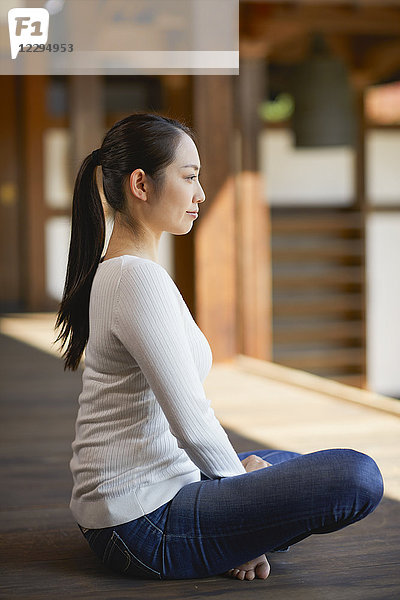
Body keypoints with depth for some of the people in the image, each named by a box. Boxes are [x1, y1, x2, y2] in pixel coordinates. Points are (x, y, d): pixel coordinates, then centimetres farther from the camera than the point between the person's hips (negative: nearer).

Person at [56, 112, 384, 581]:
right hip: (145, 524, -11)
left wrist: (235, 465, 14)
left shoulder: (111, 271, 11)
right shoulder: (140, 279, -21)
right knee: (357, 476, -21)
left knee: (292, 464, 32)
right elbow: (191, 425, -23)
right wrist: (238, 475, -5)